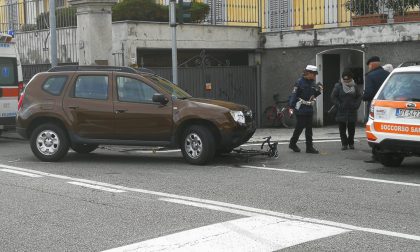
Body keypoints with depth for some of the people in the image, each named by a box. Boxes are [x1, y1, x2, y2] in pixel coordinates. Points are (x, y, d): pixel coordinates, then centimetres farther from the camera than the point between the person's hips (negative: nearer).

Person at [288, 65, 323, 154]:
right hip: (301, 109, -7)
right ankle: (292, 143, 17)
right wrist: (291, 106, -20)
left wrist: (318, 90, -2)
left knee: (309, 128, 6)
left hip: (309, 109, 7)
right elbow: (294, 94, -14)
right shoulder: (300, 82, -12)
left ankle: (309, 147, 8)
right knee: (300, 127, -2)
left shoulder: (312, 82, 10)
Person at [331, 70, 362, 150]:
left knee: (352, 129, 6)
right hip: (341, 112, -2)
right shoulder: (338, 86, -2)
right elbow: (333, 97, -3)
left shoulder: (354, 86, 8)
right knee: (342, 129, 1)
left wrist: (356, 105, -4)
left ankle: (351, 143, 19)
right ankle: (344, 144, 9)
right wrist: (339, 105, -13)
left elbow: (359, 97, 12)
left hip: (352, 111, 2)